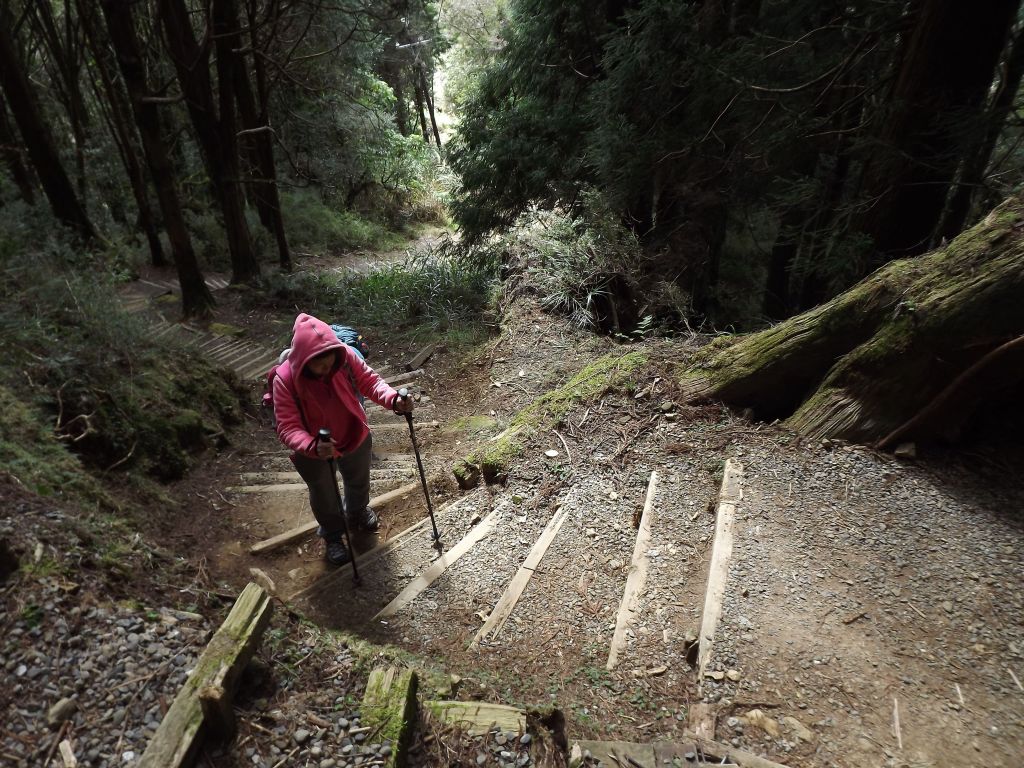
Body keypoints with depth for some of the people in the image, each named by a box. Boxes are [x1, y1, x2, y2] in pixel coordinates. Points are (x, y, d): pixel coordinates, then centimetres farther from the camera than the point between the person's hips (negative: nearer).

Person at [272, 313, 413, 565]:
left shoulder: (345, 355, -27)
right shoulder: (284, 379, -32)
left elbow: (369, 380, -18)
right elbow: (287, 427, -31)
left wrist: (393, 399, -39)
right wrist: (313, 446, -50)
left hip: (355, 435, 3)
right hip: (314, 452, -3)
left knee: (359, 481, 30)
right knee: (324, 495, 23)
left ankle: (358, 513, 66)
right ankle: (332, 535, 55)